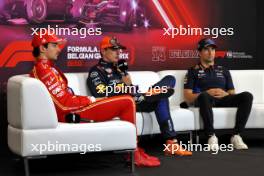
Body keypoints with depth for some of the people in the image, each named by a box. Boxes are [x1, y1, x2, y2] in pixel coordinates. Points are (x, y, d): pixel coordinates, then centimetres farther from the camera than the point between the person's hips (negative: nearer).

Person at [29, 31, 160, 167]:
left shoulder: (39, 68, 16)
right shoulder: (44, 70, -17)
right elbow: (66, 103, -20)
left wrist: (87, 100, 5)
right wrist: (89, 100, -7)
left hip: (70, 111, 11)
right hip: (73, 114, -11)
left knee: (125, 102, 19)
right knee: (127, 102, -9)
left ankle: (136, 150, 17)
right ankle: (135, 155, -2)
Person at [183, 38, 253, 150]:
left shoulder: (223, 70, 28)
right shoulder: (193, 71, 16)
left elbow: (233, 94, 20)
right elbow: (187, 97, 4)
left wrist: (225, 94, -5)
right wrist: (207, 93, -12)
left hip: (223, 100, 4)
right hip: (205, 100, -3)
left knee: (247, 96, -25)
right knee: (204, 96, -41)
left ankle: (236, 136, -28)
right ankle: (211, 136, -38)